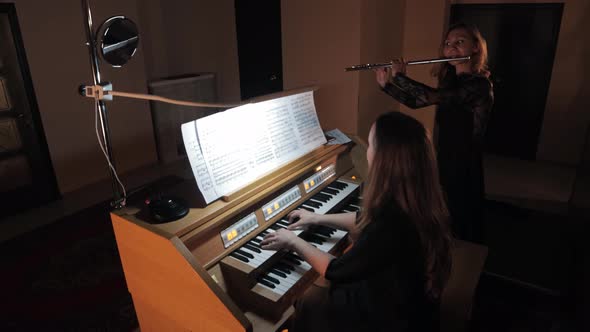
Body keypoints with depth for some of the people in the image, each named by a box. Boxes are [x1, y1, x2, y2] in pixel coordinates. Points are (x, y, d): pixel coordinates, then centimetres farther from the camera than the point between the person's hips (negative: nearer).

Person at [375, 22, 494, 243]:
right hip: (442, 162, 7)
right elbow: (415, 102, 14)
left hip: (463, 169, -7)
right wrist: (386, 84, 4)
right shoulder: (452, 80, 6)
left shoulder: (479, 86, -20)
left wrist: (399, 76, -19)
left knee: (459, 229, 9)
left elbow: (432, 97, -32)